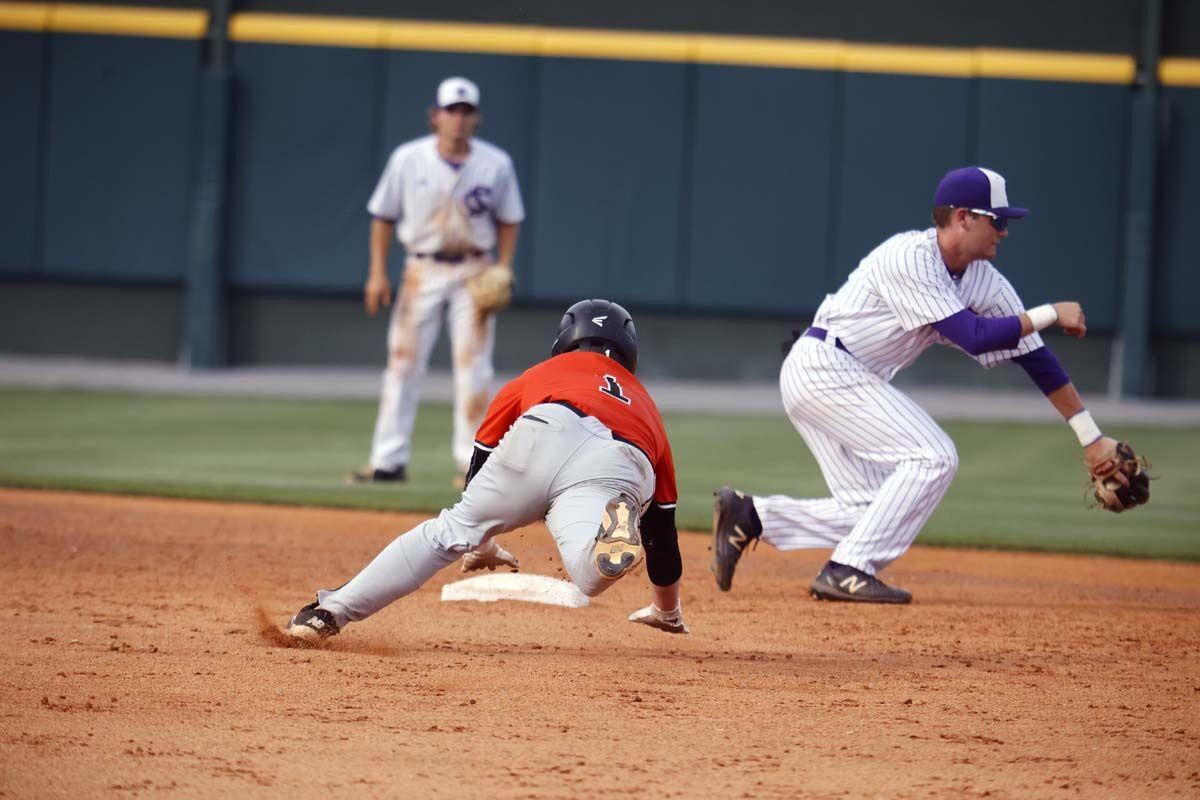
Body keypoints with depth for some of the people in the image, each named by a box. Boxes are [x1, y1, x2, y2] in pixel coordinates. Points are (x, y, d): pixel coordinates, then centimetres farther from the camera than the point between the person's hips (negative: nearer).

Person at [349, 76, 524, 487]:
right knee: (403, 362, -3)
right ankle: (389, 460, -1)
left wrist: (503, 272, -6)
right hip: (422, 271, 0)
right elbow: (384, 216, 3)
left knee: (473, 367, -3)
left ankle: (472, 460, 3)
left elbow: (508, 220, 6)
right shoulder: (408, 159, -3)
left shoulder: (496, 164, -2)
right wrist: (377, 273, -4)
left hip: (474, 273, 0)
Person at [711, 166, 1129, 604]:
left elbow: (1032, 354, 5)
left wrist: (1091, 437, 2)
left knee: (871, 510, 2)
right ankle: (847, 571, -17)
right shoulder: (910, 257, -21)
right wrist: (1050, 314, -17)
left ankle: (748, 515, 8)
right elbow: (975, 337, -27)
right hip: (823, 366, -9)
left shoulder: (985, 281, 5)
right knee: (934, 457, -18)